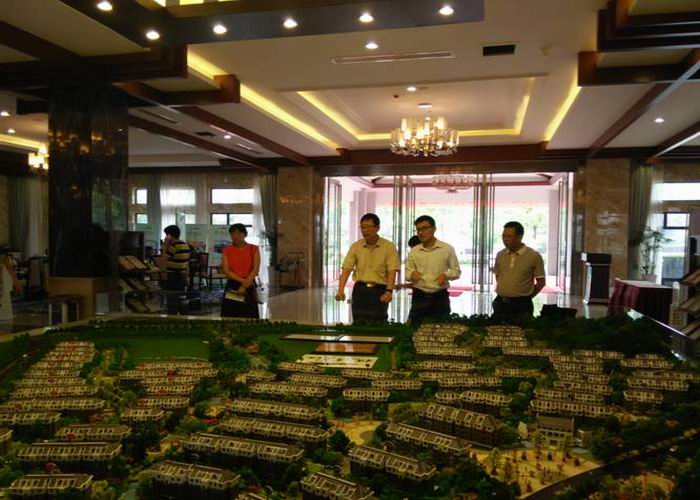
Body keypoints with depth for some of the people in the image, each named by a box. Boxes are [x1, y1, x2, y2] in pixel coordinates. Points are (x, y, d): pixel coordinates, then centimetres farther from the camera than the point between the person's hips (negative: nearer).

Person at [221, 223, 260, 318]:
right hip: (232, 286, 1)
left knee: (249, 317, 1)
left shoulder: (254, 249, 3)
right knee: (230, 317, 0)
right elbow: (226, 271, -3)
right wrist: (242, 280, -14)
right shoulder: (227, 250, 5)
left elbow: (256, 269, -5)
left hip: (249, 286, -1)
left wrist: (245, 285, -12)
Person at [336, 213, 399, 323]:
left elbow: (392, 271, -9)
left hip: (379, 291, -2)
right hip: (360, 290, 2)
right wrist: (341, 290, -15)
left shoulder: (389, 247, -2)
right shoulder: (355, 246, 5)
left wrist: (389, 291, -24)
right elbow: (346, 269, -1)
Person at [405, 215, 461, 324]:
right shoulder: (414, 251, 6)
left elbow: (457, 271, 4)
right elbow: (407, 271, 11)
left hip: (440, 297, -1)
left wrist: (446, 274, -17)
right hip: (419, 297, 2)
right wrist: (412, 273, -12)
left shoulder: (447, 249, 0)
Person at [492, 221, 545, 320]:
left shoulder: (534, 256, -7)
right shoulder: (500, 255, 7)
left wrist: (525, 297, 2)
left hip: (521, 305, -4)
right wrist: (504, 294, 11)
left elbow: (541, 282, -1)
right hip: (500, 303, 4)